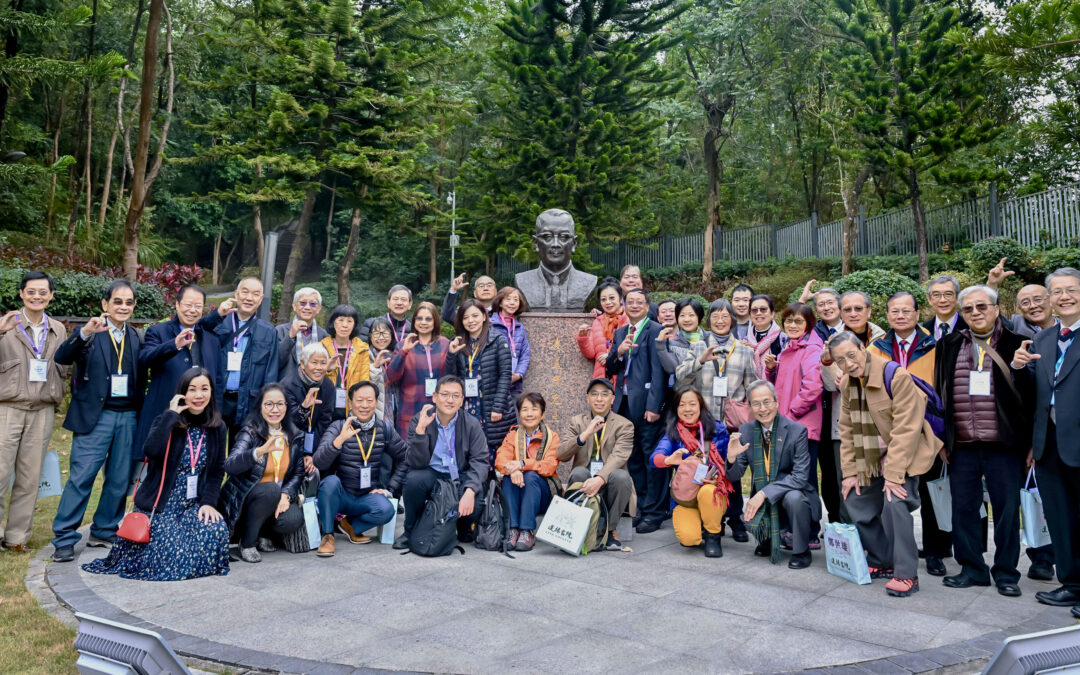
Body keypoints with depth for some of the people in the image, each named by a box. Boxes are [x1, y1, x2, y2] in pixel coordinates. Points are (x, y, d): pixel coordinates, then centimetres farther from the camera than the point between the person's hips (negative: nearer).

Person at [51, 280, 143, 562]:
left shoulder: (135, 337, 11)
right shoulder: (90, 332, -3)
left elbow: (138, 377, 12)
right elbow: (61, 358, -19)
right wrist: (85, 332, -34)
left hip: (128, 416, 5)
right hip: (95, 416, -4)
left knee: (120, 480, 9)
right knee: (81, 477, -6)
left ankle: (104, 531, 23)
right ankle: (64, 539, 4)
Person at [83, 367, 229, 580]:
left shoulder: (217, 428, 4)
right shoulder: (168, 421, -6)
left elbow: (217, 471, 6)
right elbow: (151, 451, -27)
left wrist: (208, 502, -8)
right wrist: (171, 414, -21)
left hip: (195, 505, 3)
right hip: (160, 504, -3)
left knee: (216, 530, -26)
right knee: (170, 554, -19)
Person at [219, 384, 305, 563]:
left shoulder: (296, 436, 3)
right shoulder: (250, 433, -12)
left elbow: (298, 473, 3)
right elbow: (229, 466, -29)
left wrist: (286, 495, -17)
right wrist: (260, 451, -46)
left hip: (278, 499, 4)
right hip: (245, 497, -4)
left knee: (293, 520, -27)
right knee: (270, 489, -35)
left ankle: (263, 533, 8)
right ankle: (247, 543, -12)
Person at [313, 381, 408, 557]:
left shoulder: (385, 429, 3)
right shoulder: (338, 428, -7)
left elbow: (404, 458, 12)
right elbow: (319, 463, -21)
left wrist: (390, 489, 3)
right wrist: (340, 439, -37)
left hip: (367, 497, 2)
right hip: (340, 496, -2)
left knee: (386, 510, -29)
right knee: (331, 481, -33)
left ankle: (350, 525, 2)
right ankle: (327, 535, -14)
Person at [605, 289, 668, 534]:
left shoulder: (655, 330, -5)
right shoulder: (619, 333, 17)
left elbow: (658, 371, -12)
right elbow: (610, 370, 13)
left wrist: (654, 406, -18)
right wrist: (618, 352, -8)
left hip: (645, 403, -7)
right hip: (624, 403, 7)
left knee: (652, 459, -1)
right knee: (634, 460, 13)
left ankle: (654, 513, 7)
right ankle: (643, 507, 23)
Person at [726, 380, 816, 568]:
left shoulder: (796, 431, -13)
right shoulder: (745, 431, -2)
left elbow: (800, 476, -20)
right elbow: (734, 477, 1)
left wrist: (764, 493, -30)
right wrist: (732, 457, -23)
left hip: (792, 493, -3)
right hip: (762, 499, 3)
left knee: (794, 497, -35)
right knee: (750, 520, -25)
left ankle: (801, 551, -8)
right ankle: (768, 539, 15)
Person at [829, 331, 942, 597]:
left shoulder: (896, 376, -21)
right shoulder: (847, 384, 1)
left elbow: (906, 429, -23)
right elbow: (847, 430, 6)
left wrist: (894, 475, -23)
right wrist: (850, 472, 0)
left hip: (904, 454, -7)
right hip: (871, 460, 7)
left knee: (895, 503, -23)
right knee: (857, 504, 6)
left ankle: (906, 574, -11)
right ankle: (882, 562, 24)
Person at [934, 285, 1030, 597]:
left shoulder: (1015, 345, 1)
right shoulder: (948, 346, 9)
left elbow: (1030, 395, 2)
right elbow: (938, 393, 10)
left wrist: (1030, 440, -3)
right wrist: (940, 438, 6)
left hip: (1004, 445, -2)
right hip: (961, 446, 3)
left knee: (1007, 509, 5)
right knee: (963, 508, 8)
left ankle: (1006, 572, 20)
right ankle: (972, 568, 22)